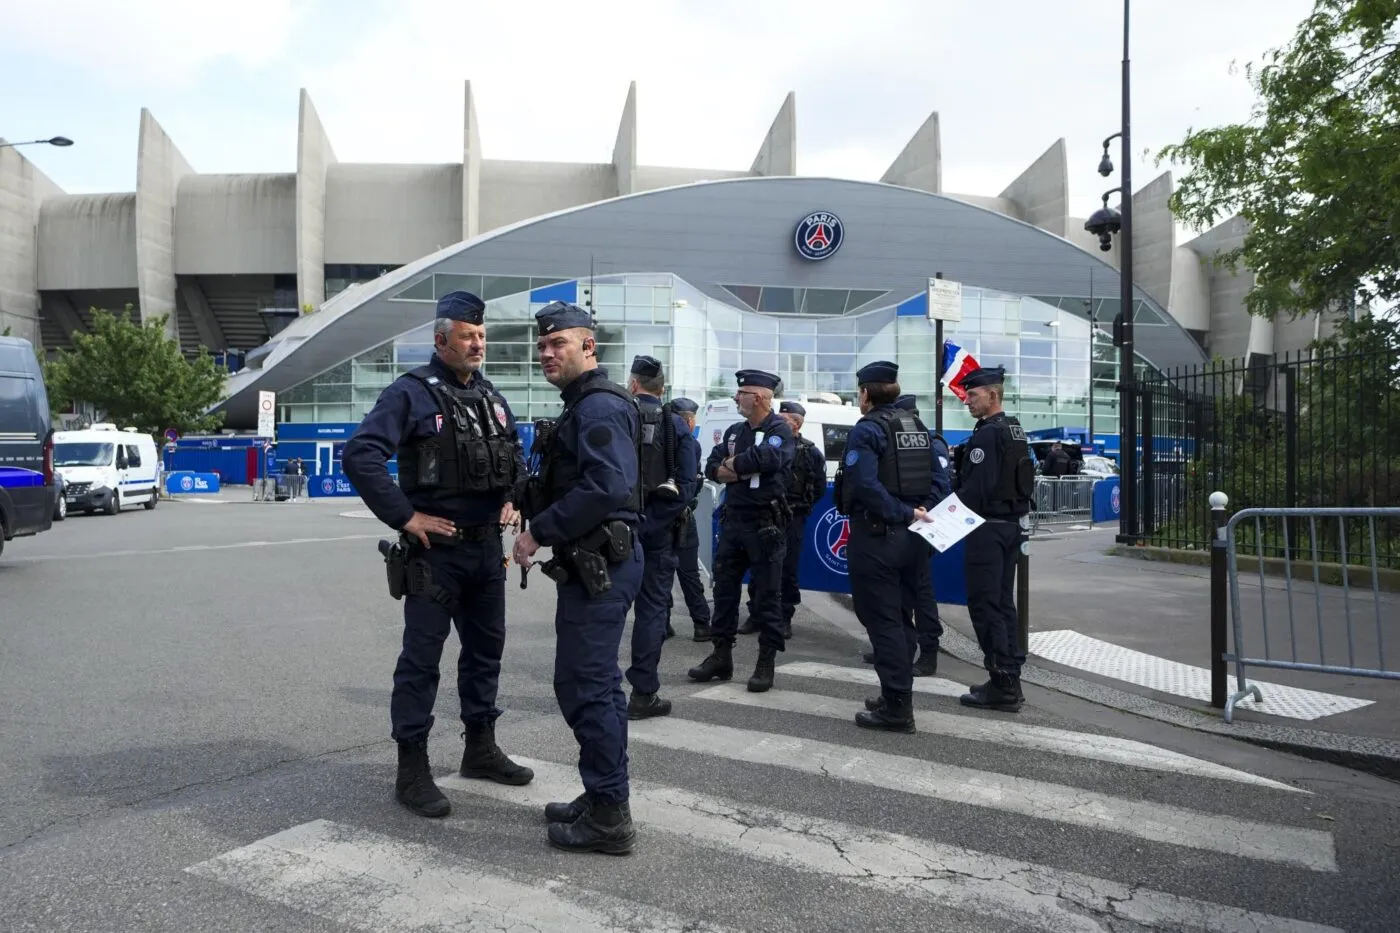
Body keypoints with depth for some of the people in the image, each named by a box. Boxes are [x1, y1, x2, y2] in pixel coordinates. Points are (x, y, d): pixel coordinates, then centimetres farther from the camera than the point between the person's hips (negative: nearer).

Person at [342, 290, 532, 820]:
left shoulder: (490, 396, 12)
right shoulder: (412, 393, -11)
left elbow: (516, 455, 26)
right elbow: (359, 455, -20)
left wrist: (512, 499, 10)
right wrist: (405, 517, -19)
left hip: (487, 547, 8)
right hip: (435, 549, -7)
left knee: (486, 648, 16)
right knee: (421, 657, 0)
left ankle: (480, 749, 32)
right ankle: (412, 772, 10)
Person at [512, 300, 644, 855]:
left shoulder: (599, 407, -14)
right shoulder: (586, 405, 19)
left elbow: (604, 487, -27)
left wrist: (540, 531, -20)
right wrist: (537, 513, 8)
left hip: (599, 566, -11)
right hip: (598, 562, 11)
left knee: (584, 685, -6)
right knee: (598, 683, 16)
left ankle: (608, 819, 3)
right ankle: (603, 801, 27)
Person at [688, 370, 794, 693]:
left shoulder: (779, 430, -6)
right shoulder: (734, 432, 14)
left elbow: (767, 457, -27)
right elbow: (712, 467, 7)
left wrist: (731, 465, -10)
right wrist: (743, 471, -14)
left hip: (765, 525, -7)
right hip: (732, 521, 7)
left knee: (766, 596, 1)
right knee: (724, 590, 11)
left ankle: (766, 663, 10)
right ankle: (721, 656, 21)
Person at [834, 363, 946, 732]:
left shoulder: (867, 429, -11)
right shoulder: (917, 427, 12)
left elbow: (865, 485, -24)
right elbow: (938, 477, 7)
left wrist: (905, 514, -18)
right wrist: (922, 511, -2)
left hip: (876, 537, -8)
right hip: (912, 537, 8)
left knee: (881, 620, -2)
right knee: (900, 616, 17)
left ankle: (896, 708, 1)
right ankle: (897, 695, 27)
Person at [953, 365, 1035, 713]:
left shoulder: (987, 434, -16)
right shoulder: (1016, 430, 14)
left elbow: (975, 488, -23)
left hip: (988, 527, -10)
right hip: (1012, 524, 10)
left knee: (984, 605, -5)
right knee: (1003, 602, 14)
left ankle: (1002, 686, -3)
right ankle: (1011, 679, 20)